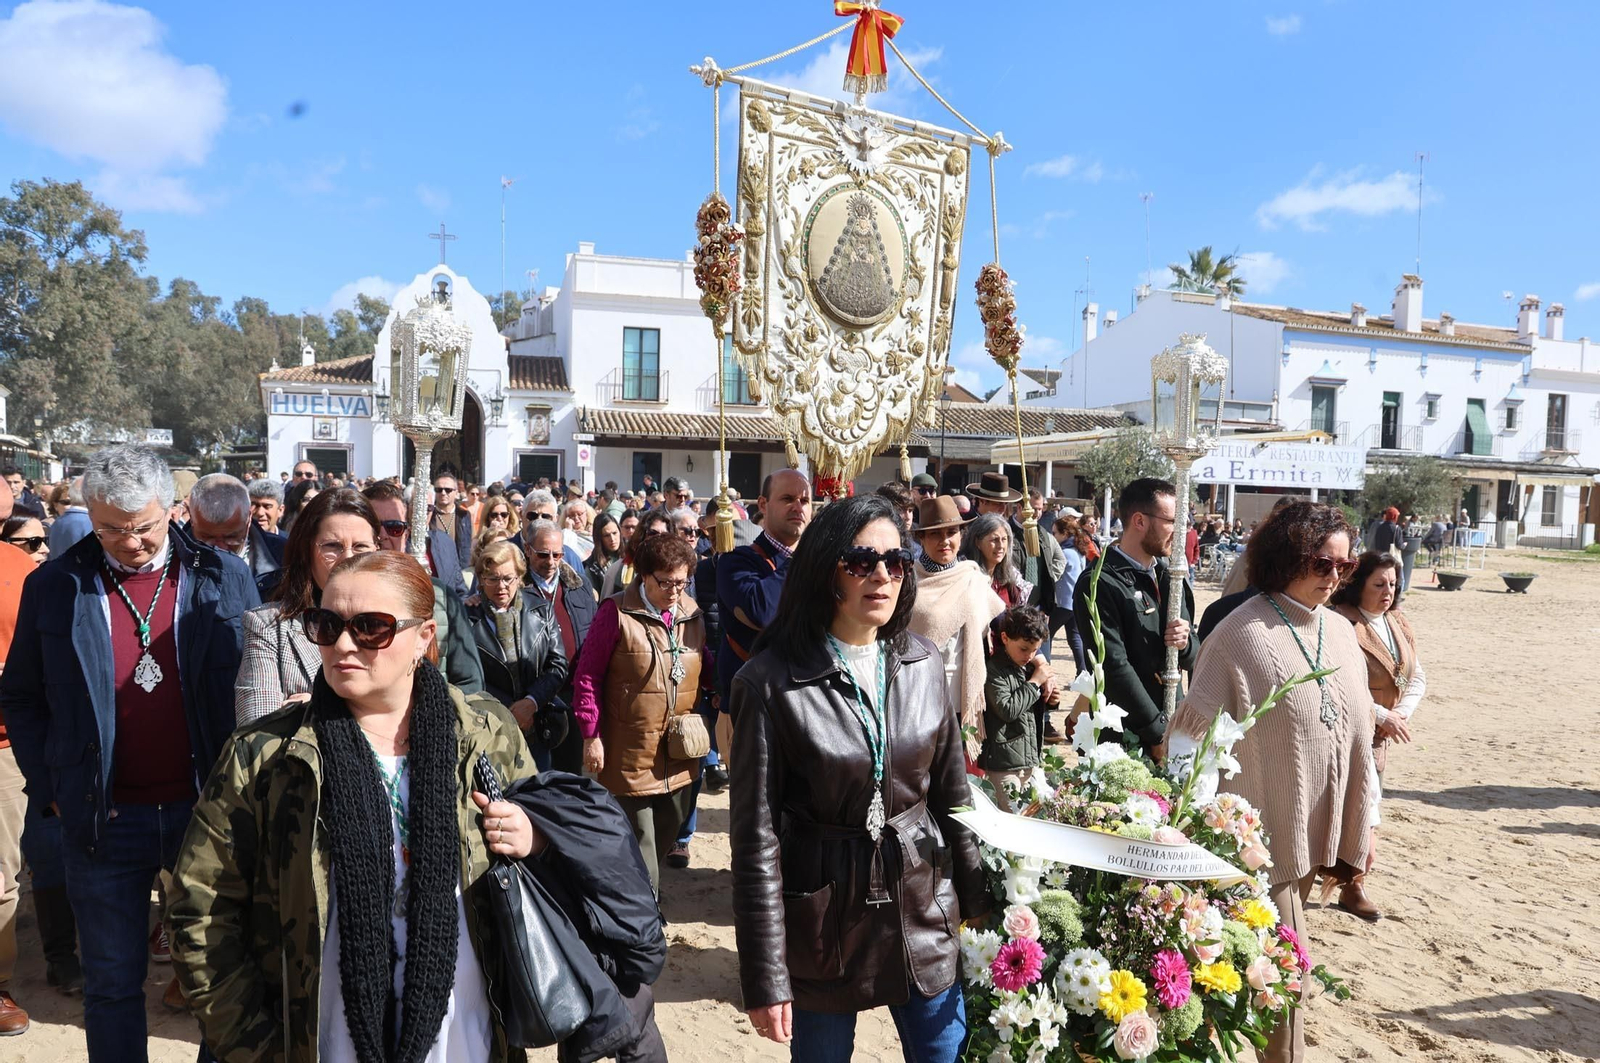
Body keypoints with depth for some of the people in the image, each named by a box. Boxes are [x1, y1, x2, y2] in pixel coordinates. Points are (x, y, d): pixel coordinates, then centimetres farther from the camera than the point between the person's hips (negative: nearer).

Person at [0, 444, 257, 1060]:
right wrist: (51, 786, 1)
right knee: (112, 983, 14)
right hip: (106, 819, 1)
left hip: (209, 806, 0)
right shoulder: (55, 587, -1)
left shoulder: (225, 578, -3)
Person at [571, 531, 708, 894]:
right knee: (639, 842, 3)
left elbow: (704, 672, 16)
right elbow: (587, 676, -9)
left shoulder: (692, 613, 5)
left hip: (680, 753, 6)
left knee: (668, 832, 18)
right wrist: (592, 736, -10)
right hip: (630, 752, -6)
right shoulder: (617, 612, -12)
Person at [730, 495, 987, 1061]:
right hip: (824, 924, -3)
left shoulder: (923, 664, -2)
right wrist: (765, 979, -11)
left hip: (923, 909, 4)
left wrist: (981, 902, 9)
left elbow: (953, 794, 7)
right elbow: (756, 838, -13)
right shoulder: (772, 681, -15)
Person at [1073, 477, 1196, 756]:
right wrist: (1159, 733, -16)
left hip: (1172, 730, 7)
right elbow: (1114, 668, -18)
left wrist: (1186, 644, -7)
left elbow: (1192, 659, 15)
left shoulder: (1169, 577, 11)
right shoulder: (1100, 584, -13)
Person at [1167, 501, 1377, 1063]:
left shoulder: (1341, 632, 5)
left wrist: (1358, 829, 13)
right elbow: (1196, 732, -15)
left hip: (1317, 831, 7)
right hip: (1262, 831, -7)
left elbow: (1357, 737, 11)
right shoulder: (1241, 633, -16)